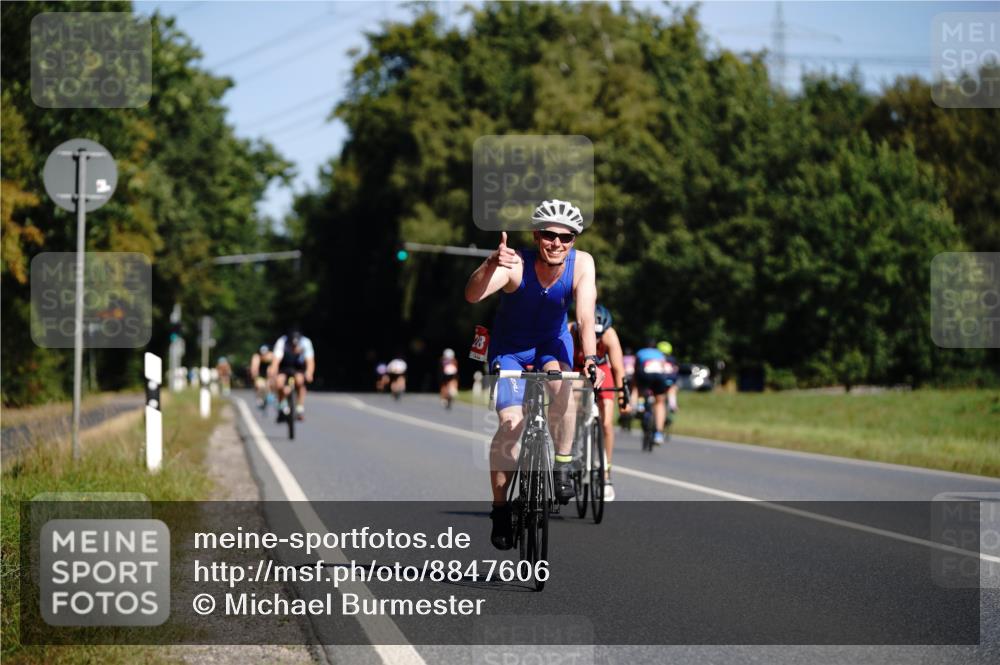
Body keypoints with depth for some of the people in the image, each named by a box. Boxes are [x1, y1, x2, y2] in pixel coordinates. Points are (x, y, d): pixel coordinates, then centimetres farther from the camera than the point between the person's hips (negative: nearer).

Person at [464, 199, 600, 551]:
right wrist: (490, 266, -63)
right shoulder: (516, 265, -29)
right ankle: (500, 510, -3)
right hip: (510, 347, -1)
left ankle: (562, 467, -14)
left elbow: (585, 315, -31)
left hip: (552, 343, 1)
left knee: (561, 384, -32)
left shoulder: (581, 264, -22)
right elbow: (473, 296, -44)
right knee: (511, 423, -18)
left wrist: (590, 357, -47)